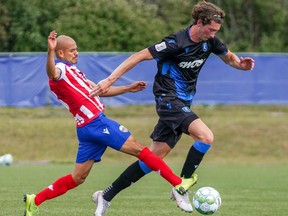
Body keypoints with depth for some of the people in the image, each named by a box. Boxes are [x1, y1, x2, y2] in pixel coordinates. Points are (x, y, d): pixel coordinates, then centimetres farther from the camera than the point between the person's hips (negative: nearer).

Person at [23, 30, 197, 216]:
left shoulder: (71, 70, 22)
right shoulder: (61, 69, -9)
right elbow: (52, 73, -36)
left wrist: (128, 88, 27)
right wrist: (50, 51, -56)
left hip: (88, 128, 10)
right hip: (96, 123, -10)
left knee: (78, 177, 11)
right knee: (138, 148, -5)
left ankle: (35, 200, 10)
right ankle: (178, 183, -1)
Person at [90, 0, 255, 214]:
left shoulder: (209, 41, 2)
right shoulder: (177, 42, -19)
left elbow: (229, 57, 21)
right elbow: (140, 56, -17)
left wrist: (241, 63, -4)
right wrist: (110, 79, -21)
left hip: (182, 104, 8)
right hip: (169, 99, -8)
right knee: (206, 136, -25)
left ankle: (107, 196, 12)